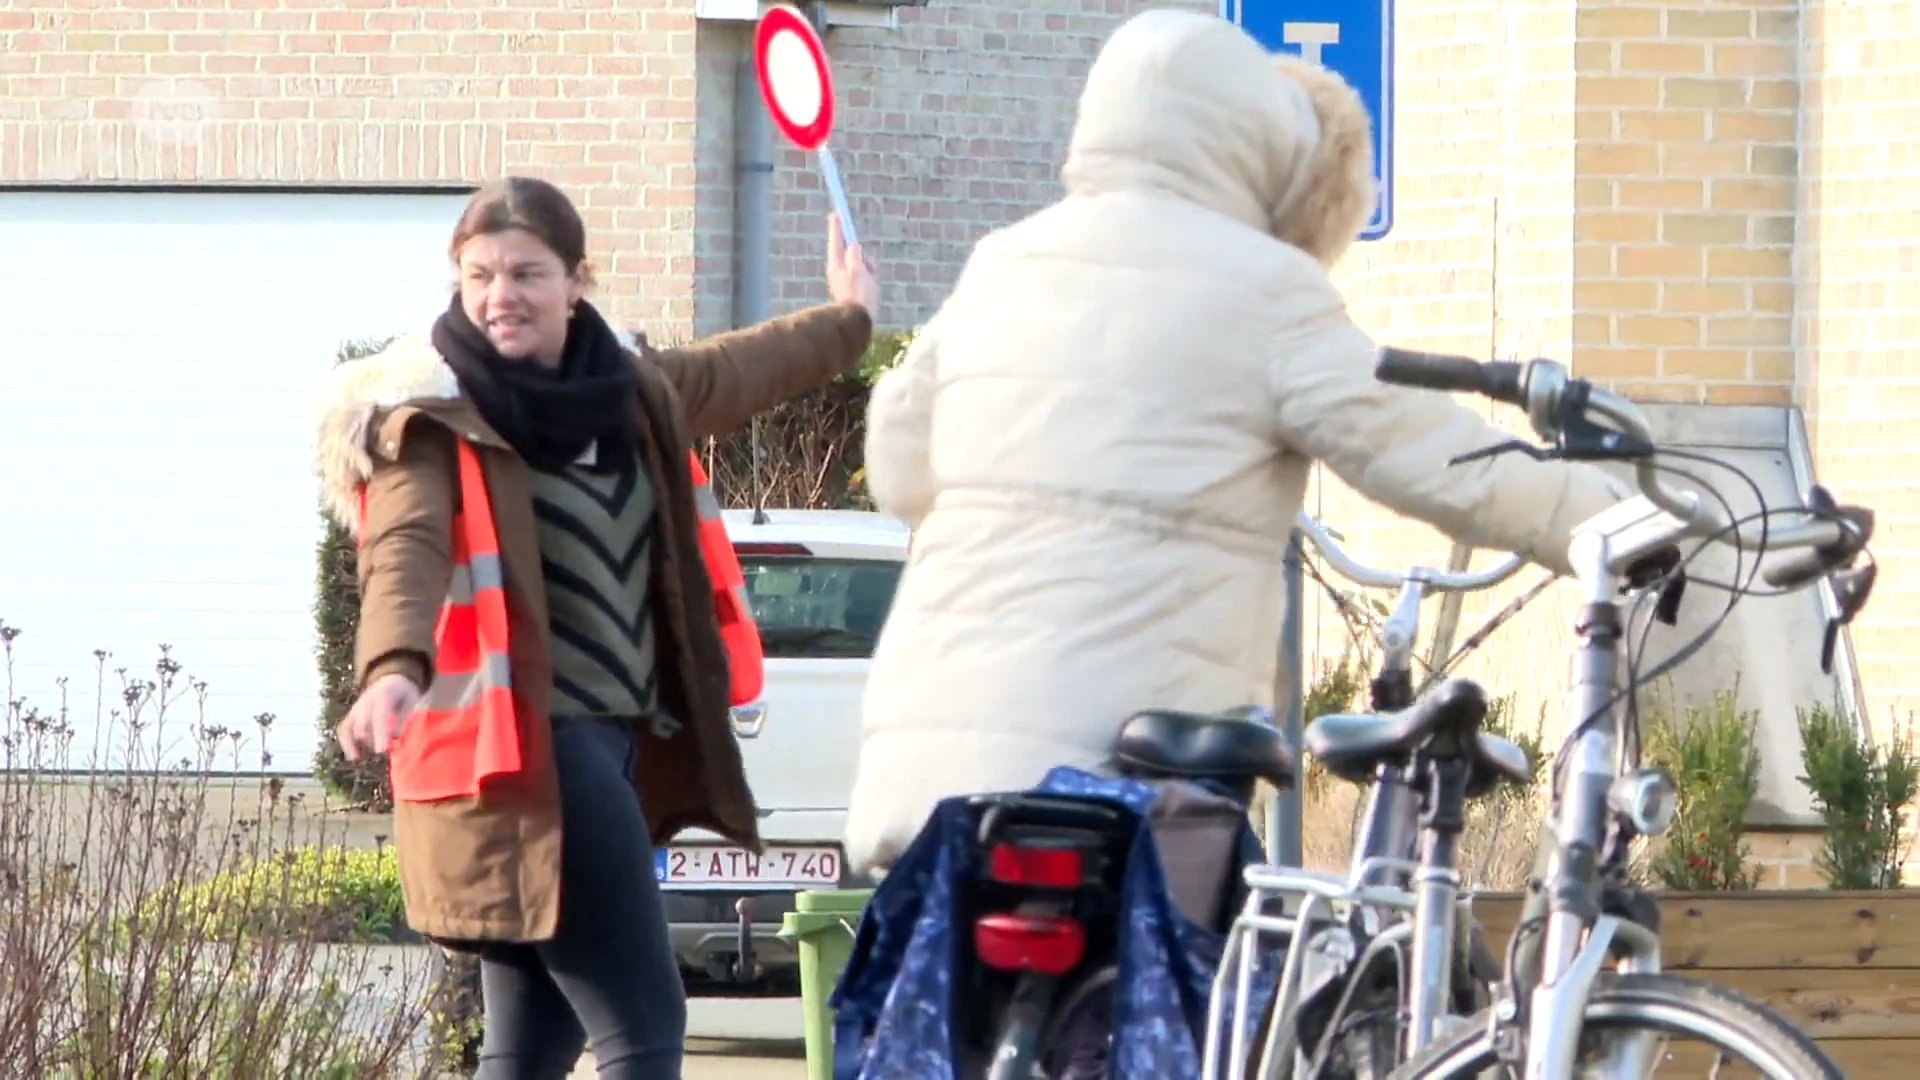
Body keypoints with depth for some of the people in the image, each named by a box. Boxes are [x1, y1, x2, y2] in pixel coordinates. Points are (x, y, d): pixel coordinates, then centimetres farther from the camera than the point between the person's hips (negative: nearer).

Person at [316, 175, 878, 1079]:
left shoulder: (628, 393, 13)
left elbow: (731, 375, 34)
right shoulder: (434, 417, -11)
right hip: (519, 755, -9)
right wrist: (396, 668, -48)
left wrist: (849, 321, 52)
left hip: (613, 741, 9)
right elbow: (405, 549, -28)